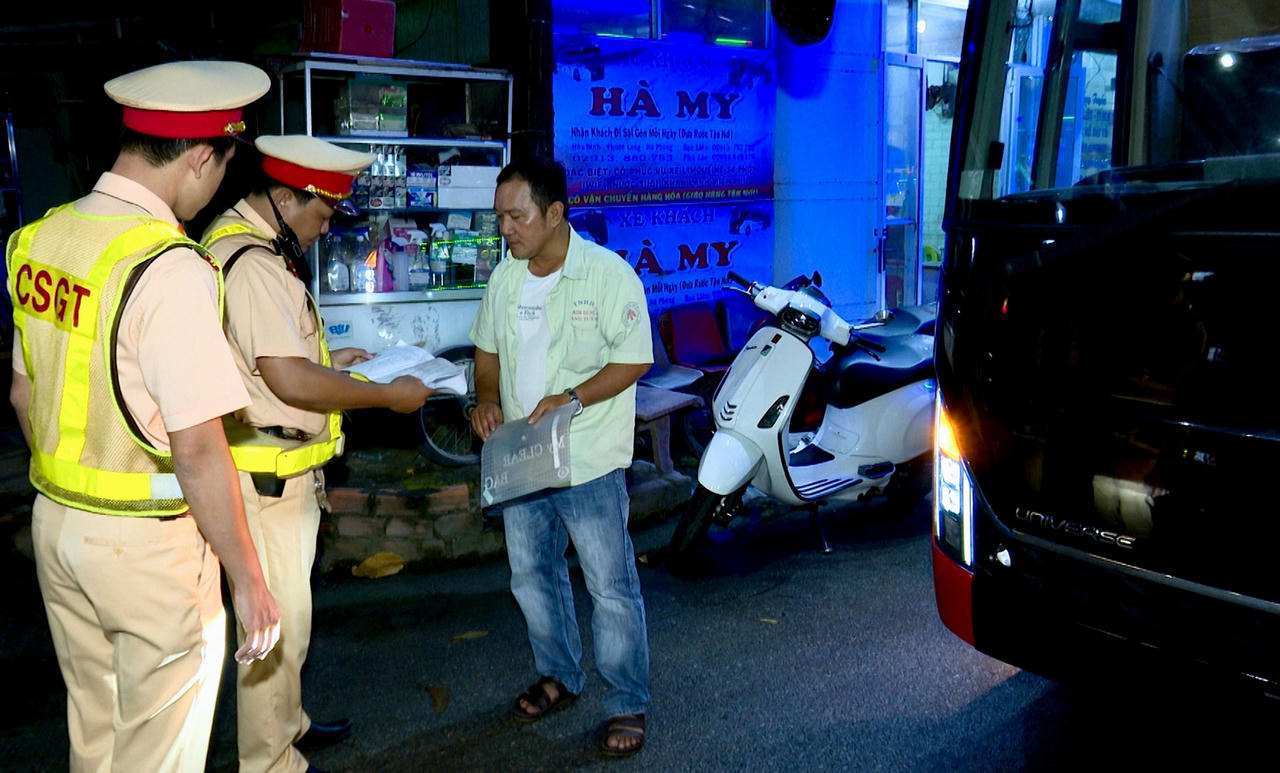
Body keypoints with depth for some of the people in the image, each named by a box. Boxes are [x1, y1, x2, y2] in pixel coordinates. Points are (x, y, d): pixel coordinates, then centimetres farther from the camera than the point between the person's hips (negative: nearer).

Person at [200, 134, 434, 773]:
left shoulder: (244, 245, 12)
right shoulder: (251, 265, -22)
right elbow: (291, 382, -27)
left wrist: (331, 361, 16)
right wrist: (388, 395, -17)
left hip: (283, 468, 11)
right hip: (267, 474, -11)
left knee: (287, 608, 23)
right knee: (276, 621, 1)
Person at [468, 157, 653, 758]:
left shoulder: (609, 274, -13)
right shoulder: (504, 278, 6)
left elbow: (634, 360, -13)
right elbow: (487, 349, 16)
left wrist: (569, 399, -23)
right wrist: (486, 398, -4)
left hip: (588, 461, -6)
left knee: (611, 588, 1)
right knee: (532, 578, 19)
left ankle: (628, 704, 17)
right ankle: (559, 676, 39)